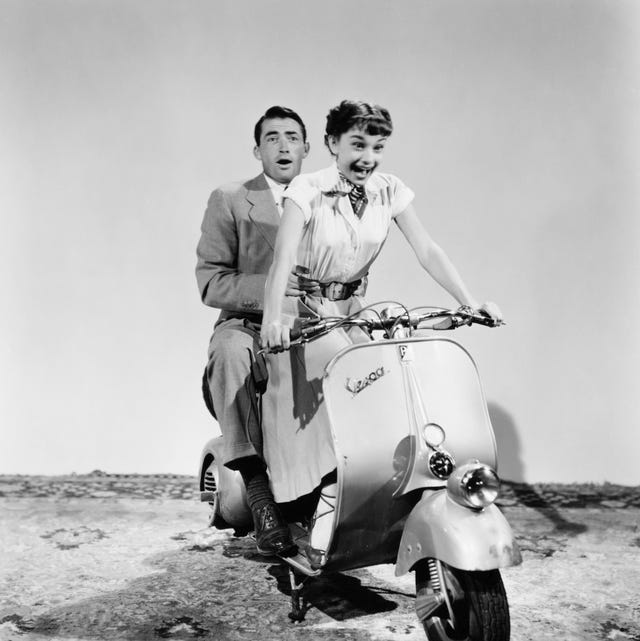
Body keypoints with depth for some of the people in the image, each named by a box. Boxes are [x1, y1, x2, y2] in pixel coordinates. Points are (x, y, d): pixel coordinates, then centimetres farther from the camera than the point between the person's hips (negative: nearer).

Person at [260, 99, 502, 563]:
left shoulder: (390, 191, -2)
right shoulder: (308, 190, -15)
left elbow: (427, 250, -5)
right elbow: (283, 258, -27)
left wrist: (470, 301, -17)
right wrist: (273, 318, -43)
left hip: (353, 312, 5)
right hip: (303, 313, -4)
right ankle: (323, 518, -8)